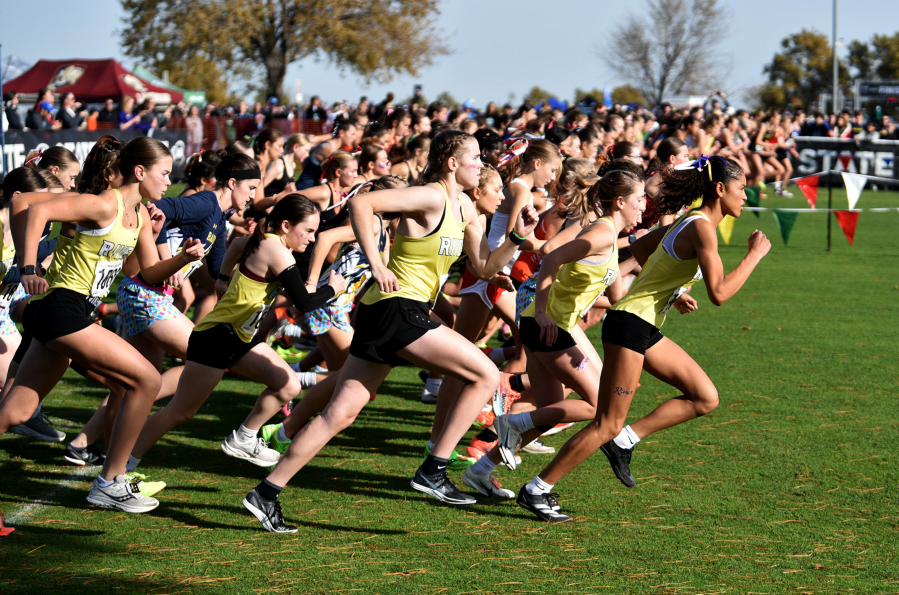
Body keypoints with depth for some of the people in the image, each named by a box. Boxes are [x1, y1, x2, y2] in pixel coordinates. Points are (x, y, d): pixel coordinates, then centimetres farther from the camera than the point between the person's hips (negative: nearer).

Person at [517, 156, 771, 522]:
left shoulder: (689, 221, 12)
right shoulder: (701, 228, -16)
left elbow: (640, 248, 27)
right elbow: (719, 294, -23)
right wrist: (755, 255, -14)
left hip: (646, 328, 10)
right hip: (630, 324, -10)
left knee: (705, 399, 8)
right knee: (607, 425, -7)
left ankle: (625, 441, 9)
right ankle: (536, 490, 0)